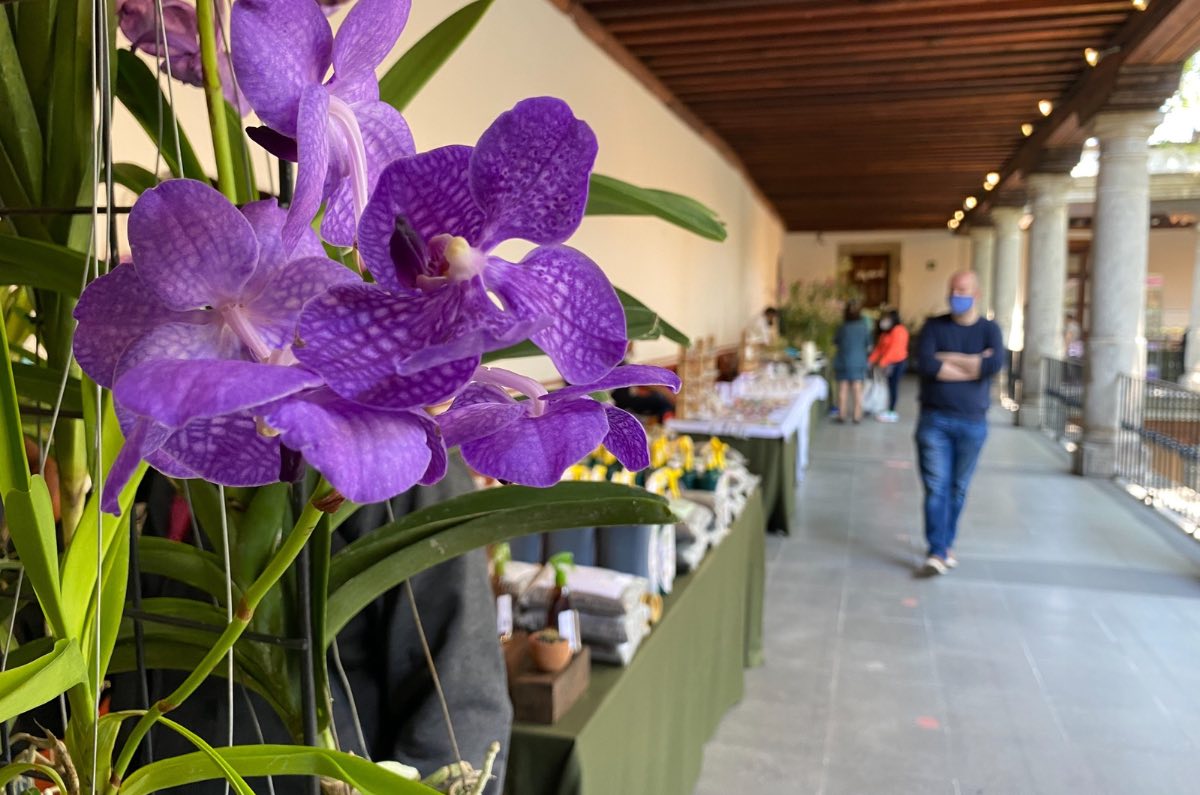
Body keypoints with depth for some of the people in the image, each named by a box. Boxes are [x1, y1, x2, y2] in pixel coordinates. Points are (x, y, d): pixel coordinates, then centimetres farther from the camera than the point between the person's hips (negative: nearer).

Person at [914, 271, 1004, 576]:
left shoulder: (989, 330, 4)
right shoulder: (934, 326, 1)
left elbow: (995, 365, -16)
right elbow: (925, 364, -16)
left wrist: (949, 358, -13)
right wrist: (974, 365, -12)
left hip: (972, 423, 1)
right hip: (934, 419, -1)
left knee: (958, 488, 11)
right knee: (936, 487, -7)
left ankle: (947, 542, 27)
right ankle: (937, 552, -5)